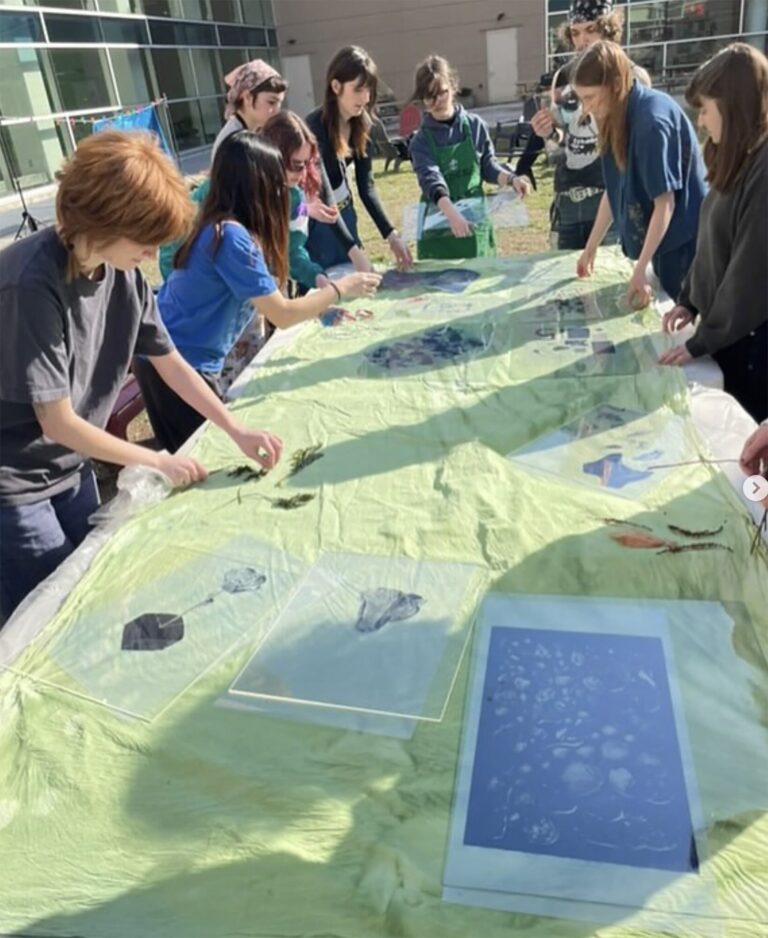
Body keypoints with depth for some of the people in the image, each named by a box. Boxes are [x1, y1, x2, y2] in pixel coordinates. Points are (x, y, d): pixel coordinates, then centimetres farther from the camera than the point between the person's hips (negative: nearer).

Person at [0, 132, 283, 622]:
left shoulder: (124, 272, -7)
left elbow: (170, 362, 3)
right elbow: (58, 422, -24)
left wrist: (238, 431, -4)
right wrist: (159, 462, -16)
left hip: (71, 468, 7)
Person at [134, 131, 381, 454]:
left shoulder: (217, 225, 4)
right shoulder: (232, 235, -24)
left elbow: (266, 300, 8)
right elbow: (281, 315, -20)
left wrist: (322, 304, 6)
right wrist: (340, 288, -10)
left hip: (173, 355, 9)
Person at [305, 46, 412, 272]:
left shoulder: (361, 124, -5)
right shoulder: (315, 128, -25)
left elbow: (366, 186, -3)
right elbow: (323, 196, -32)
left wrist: (391, 234, -15)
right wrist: (354, 251, -42)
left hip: (344, 214, 7)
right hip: (316, 221, -6)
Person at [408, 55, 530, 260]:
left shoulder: (475, 125, 3)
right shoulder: (421, 141, -7)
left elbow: (488, 165, 10)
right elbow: (431, 180, -23)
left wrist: (511, 179, -12)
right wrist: (451, 212, -41)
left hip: (475, 222, 3)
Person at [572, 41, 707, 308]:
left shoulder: (652, 120, -23)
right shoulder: (620, 116, 3)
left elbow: (665, 204, -23)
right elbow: (614, 190, 9)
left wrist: (639, 270, -24)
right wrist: (590, 248, 10)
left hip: (683, 239, -8)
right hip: (662, 237, 8)